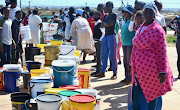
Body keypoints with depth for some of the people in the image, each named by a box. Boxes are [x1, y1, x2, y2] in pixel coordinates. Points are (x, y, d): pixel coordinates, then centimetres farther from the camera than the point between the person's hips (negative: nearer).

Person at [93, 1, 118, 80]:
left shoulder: (113, 15, -5)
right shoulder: (105, 16, 17)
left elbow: (109, 23, -17)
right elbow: (101, 26, 11)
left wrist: (104, 23, 1)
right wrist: (106, 24, -6)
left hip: (112, 36, -8)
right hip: (105, 36, 8)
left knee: (113, 56, -6)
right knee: (104, 56, 10)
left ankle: (115, 73, 0)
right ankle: (102, 72, 17)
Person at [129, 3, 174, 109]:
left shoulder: (157, 30, -14)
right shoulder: (142, 28, 11)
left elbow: (162, 52, -15)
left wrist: (163, 72, -17)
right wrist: (132, 64, 22)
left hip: (150, 69, -8)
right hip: (139, 69, 8)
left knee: (151, 94, 6)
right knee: (136, 94, 12)